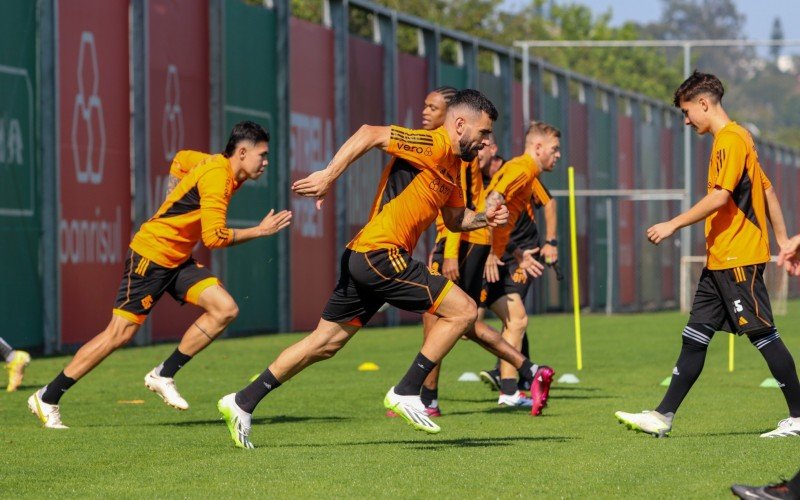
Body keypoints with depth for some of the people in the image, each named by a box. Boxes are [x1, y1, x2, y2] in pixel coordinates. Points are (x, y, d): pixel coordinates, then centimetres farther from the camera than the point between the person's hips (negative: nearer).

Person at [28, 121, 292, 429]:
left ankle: (164, 375, 1)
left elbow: (181, 159, 27)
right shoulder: (216, 176, -23)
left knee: (225, 309, -8)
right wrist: (260, 231, -22)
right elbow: (213, 237, -29)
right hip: (150, 256, -9)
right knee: (119, 334, -8)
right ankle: (47, 398, 2)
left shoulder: (218, 165, 6)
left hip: (178, 260, 9)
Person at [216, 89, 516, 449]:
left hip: (363, 258, 10)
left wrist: (484, 218, 11)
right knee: (463, 310, -8)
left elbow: (454, 219, 31)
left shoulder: (452, 165, 19)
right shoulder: (433, 144, -11)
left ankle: (243, 402, 16)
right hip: (381, 255, -10)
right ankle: (406, 392, -6)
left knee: (324, 343, 13)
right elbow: (371, 134, -21)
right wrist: (329, 176, -25)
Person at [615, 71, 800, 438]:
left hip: (738, 259, -10)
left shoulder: (730, 139, -13)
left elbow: (720, 197, -22)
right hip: (720, 260, 10)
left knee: (762, 334, -5)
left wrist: (673, 225, -19)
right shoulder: (734, 138, 18)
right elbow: (767, 192, 21)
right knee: (694, 336, 7)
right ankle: (663, 416, 7)